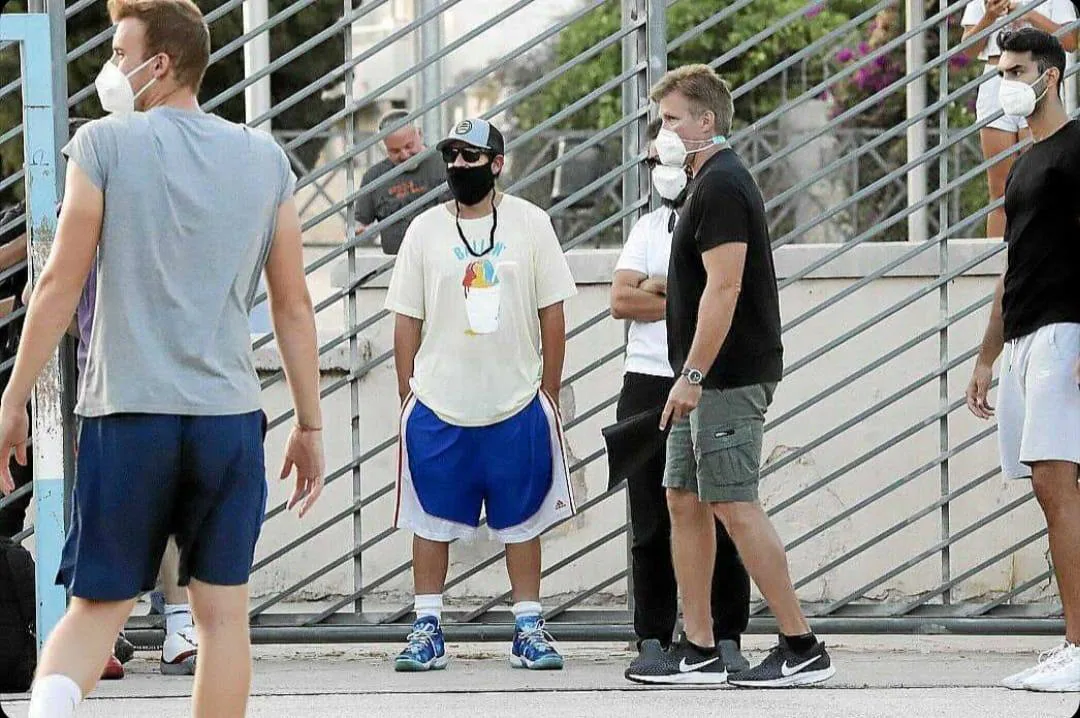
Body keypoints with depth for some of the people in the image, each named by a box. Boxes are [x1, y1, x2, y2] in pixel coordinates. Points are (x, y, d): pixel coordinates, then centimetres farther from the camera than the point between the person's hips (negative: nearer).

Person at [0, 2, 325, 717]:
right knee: (223, 611, 7)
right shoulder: (265, 158, 7)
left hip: (126, 415, -2)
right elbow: (294, 304, 9)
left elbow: (60, 285, -4)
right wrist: (310, 424, 16)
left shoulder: (106, 143, -3)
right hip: (231, 416, 2)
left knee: (99, 605, 4)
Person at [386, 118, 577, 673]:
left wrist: (549, 396, 2)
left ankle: (529, 630, 13)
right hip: (437, 407, 0)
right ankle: (427, 631, 10)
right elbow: (406, 321, 6)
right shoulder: (425, 230, 3)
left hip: (517, 405, 0)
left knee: (522, 520, 6)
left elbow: (552, 315, 4)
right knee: (431, 519, 3)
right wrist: (406, 398, 2)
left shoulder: (530, 223, 1)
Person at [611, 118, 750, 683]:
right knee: (650, 524, 3)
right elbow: (621, 301, 4)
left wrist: (659, 287, -4)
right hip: (648, 385, 4)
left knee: (719, 519, -3)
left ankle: (726, 637, 4)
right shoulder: (647, 228, 16)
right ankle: (653, 638, 7)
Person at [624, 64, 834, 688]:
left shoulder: (722, 186, -15)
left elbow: (724, 287, -22)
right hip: (710, 379, 11)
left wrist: (692, 375, -23)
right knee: (685, 501, 10)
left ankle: (802, 648, -8)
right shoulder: (716, 181, 18)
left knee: (735, 507, -10)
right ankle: (698, 652, 11)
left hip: (728, 377, -11)